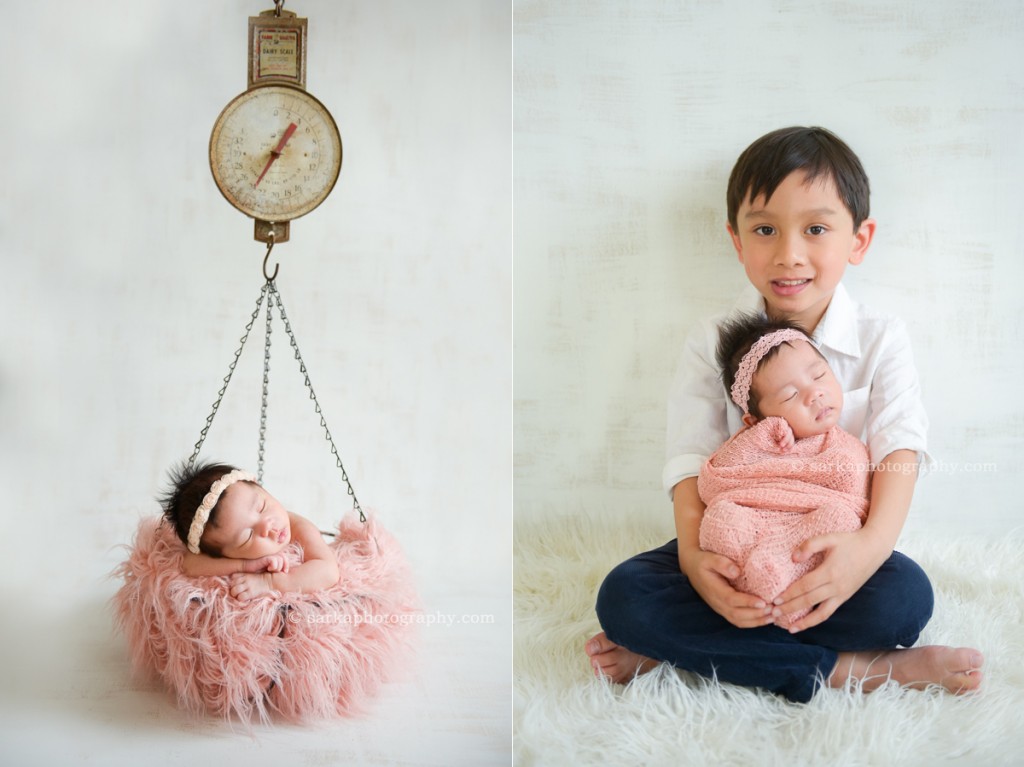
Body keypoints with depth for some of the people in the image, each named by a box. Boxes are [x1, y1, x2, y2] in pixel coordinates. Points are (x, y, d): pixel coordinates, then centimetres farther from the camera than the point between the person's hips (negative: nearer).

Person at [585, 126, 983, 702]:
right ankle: (848, 669, -26)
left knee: (907, 596, -33)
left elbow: (900, 447, -15)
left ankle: (682, 648, -22)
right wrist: (694, 552, -30)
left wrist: (874, 540, -37)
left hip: (833, 549, 0)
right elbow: (691, 459, -9)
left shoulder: (881, 339, -2)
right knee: (623, 596, -26)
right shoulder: (713, 343, -1)